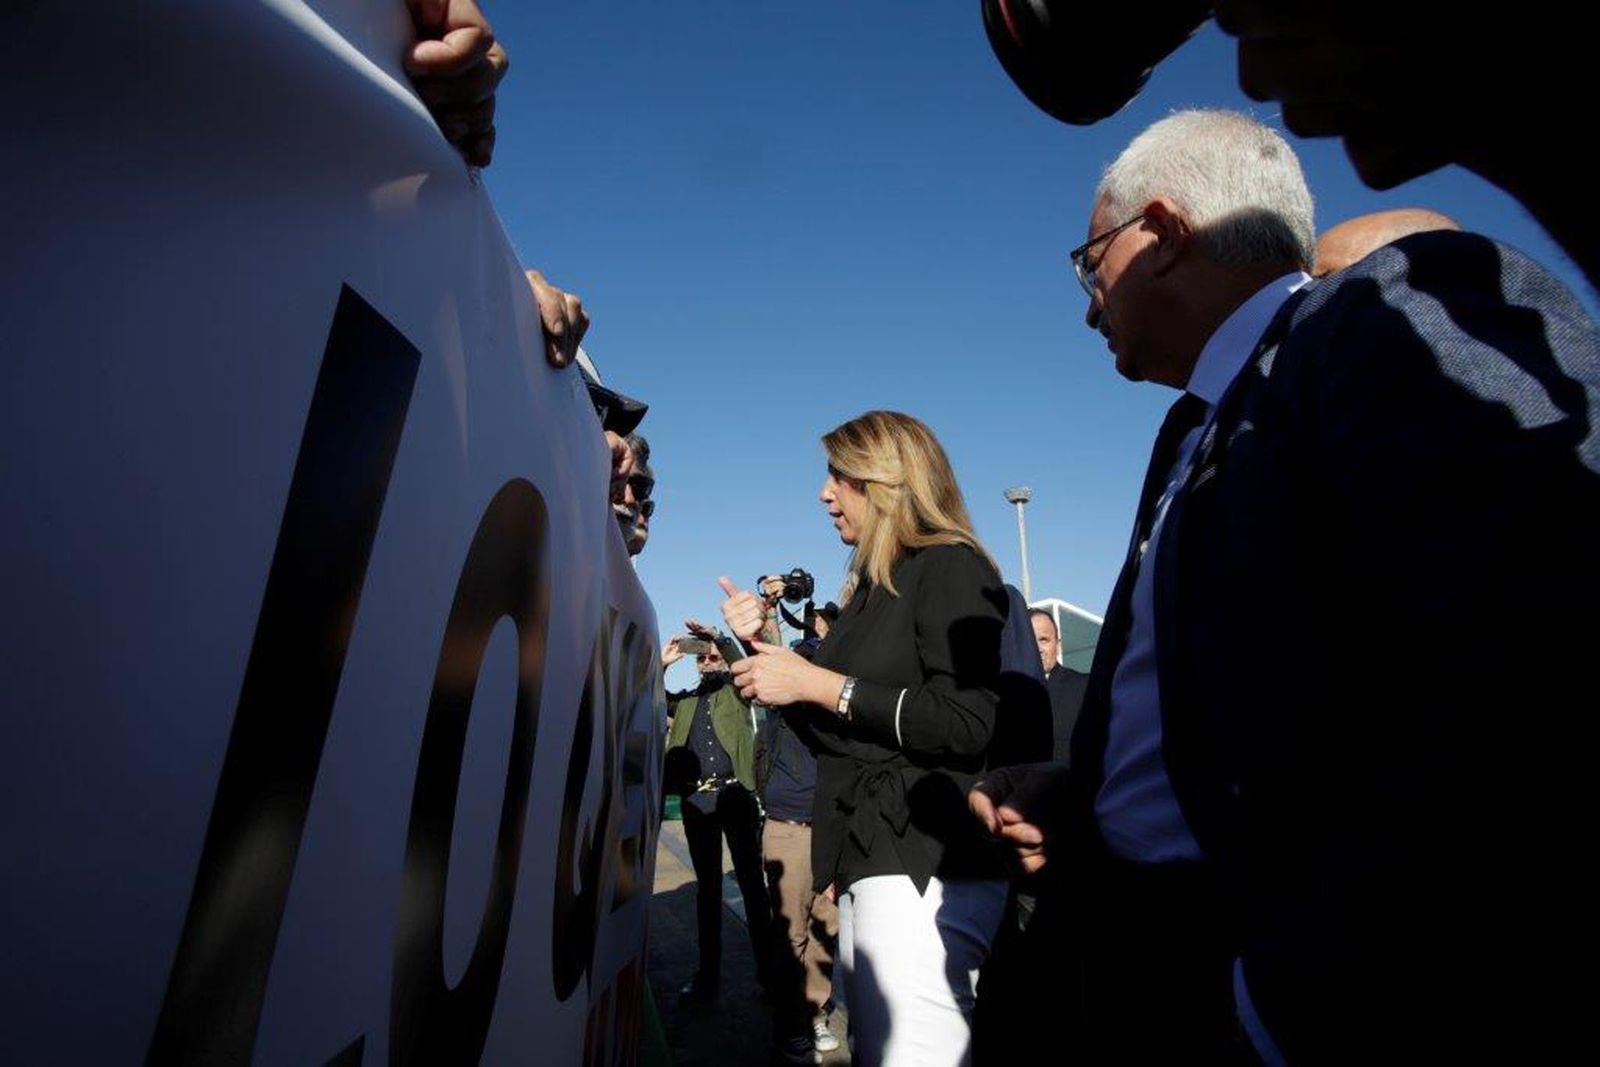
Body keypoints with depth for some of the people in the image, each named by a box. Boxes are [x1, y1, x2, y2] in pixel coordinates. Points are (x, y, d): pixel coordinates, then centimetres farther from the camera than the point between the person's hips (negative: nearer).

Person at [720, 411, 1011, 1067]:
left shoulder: (949, 568, -7)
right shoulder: (872, 588, 17)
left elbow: (968, 725, -20)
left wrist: (816, 682, -16)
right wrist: (766, 648, 9)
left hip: (925, 863, -9)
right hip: (870, 862, 9)